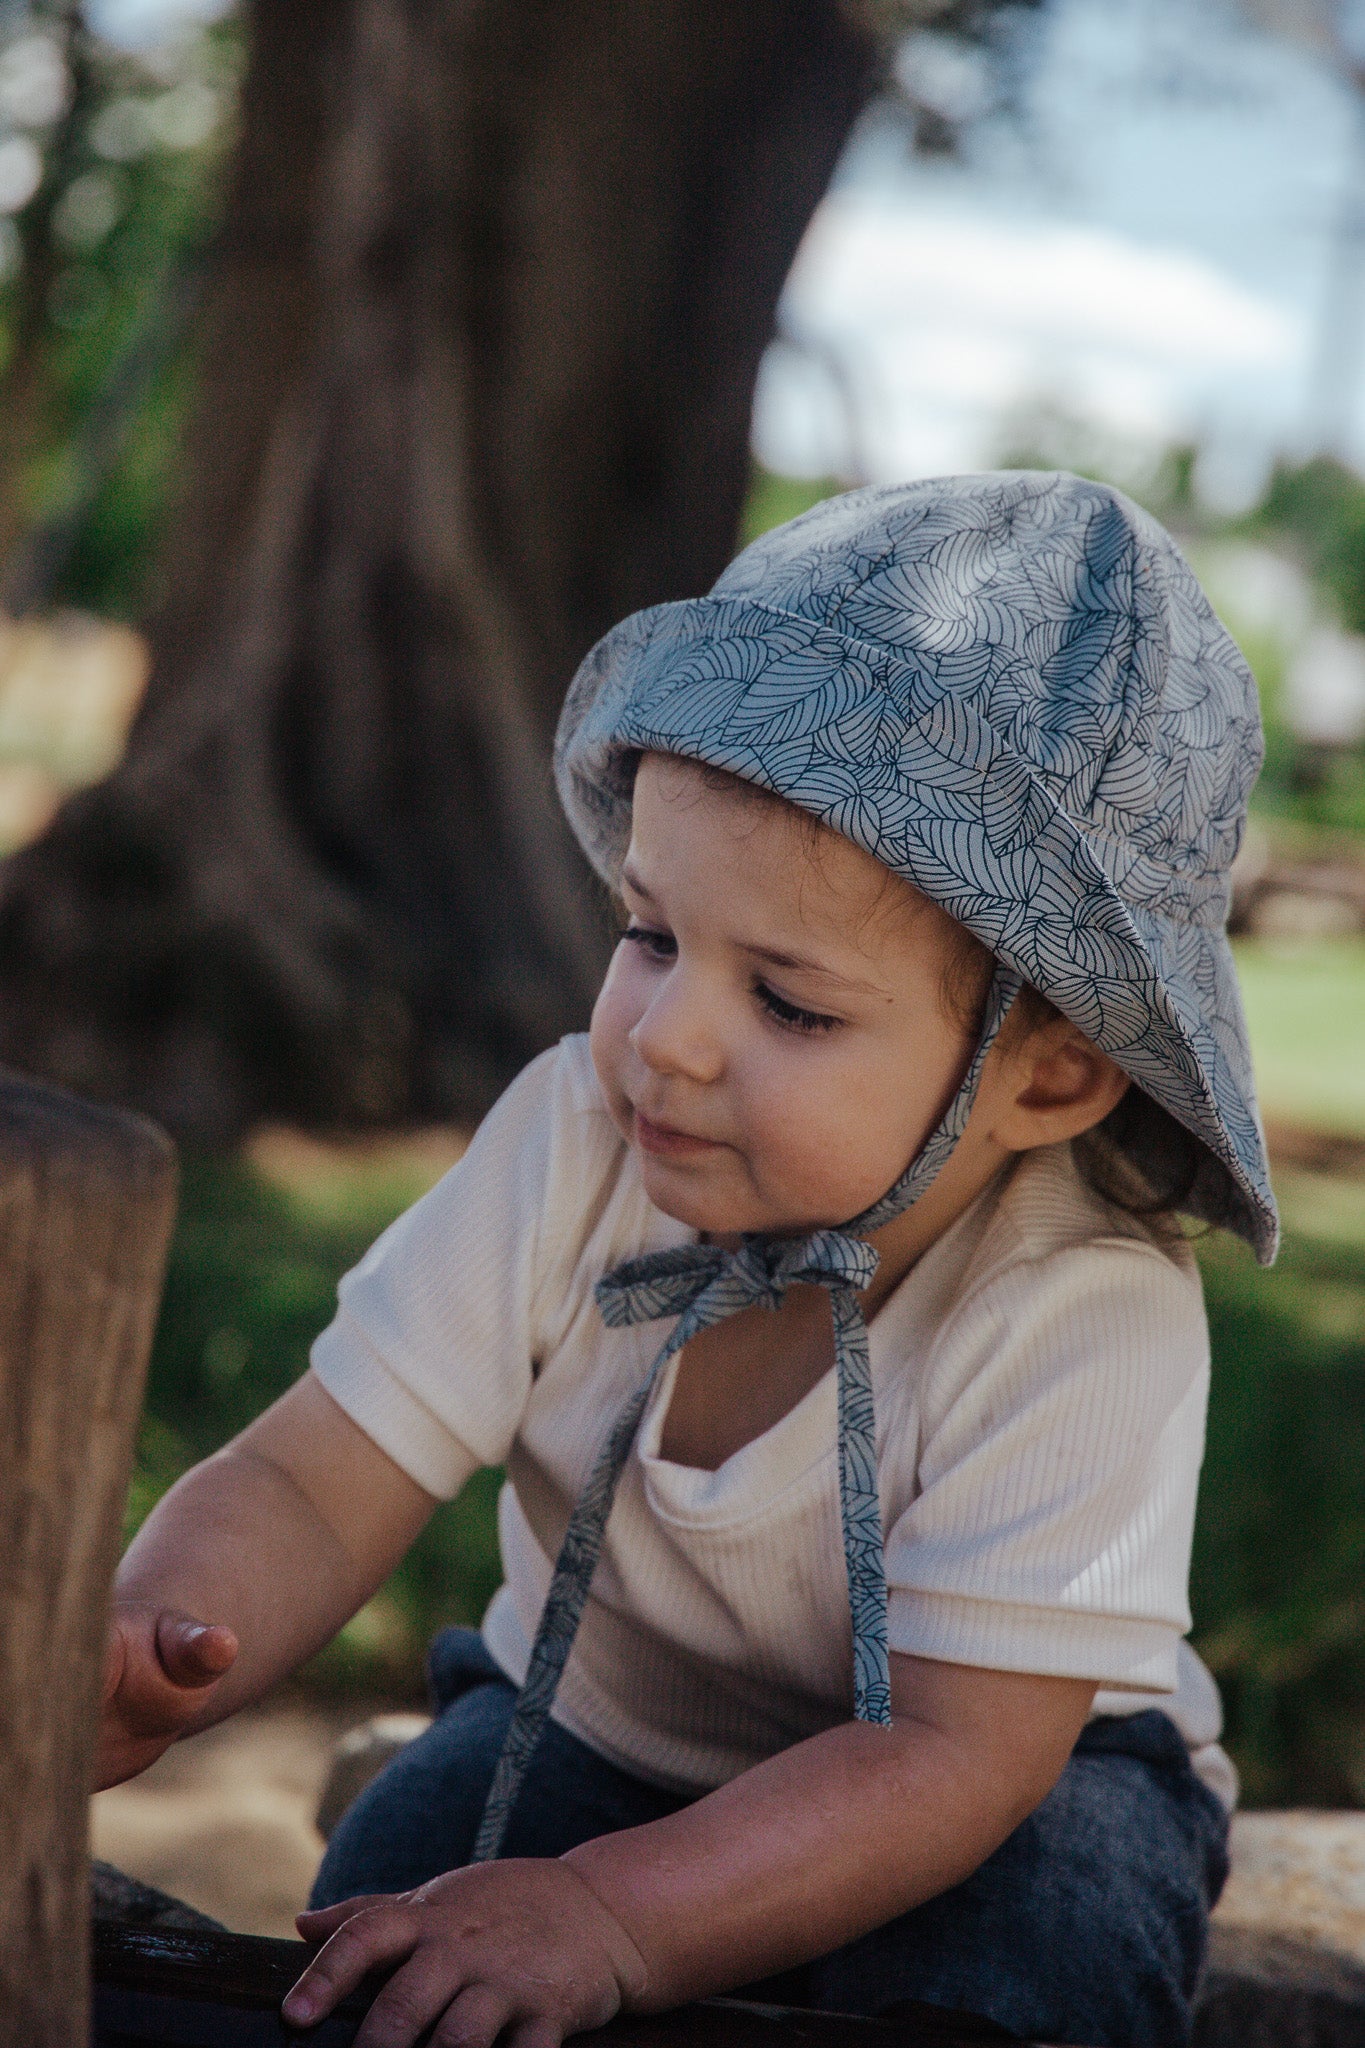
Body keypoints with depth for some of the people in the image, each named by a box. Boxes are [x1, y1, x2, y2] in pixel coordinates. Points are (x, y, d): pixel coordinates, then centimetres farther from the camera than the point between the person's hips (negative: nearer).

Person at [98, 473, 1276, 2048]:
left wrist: (617, 1916, -46)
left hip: (1013, 1787, -2)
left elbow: (955, 1752, -33)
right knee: (385, 1900, -25)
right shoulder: (571, 1149, -22)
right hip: (590, 1728, 2)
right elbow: (311, 1488, -25)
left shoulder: (1089, 1318, -32)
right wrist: (142, 1653, -48)